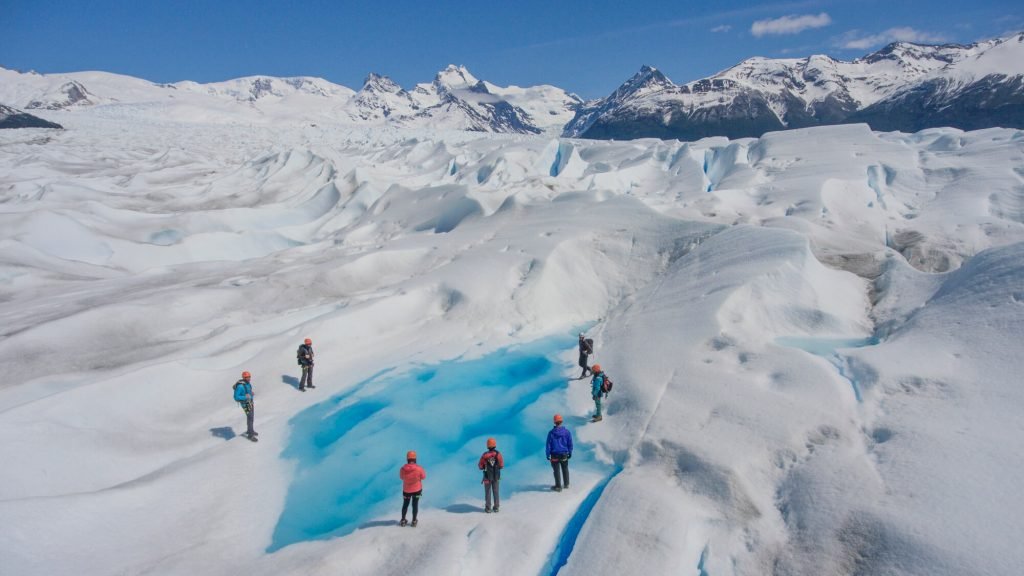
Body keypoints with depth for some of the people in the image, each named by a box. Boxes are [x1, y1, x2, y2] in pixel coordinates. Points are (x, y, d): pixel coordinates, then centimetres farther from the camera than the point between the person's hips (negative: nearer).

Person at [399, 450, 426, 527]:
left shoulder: (403, 469, -20)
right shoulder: (419, 468, -24)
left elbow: (401, 477, 0)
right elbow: (423, 477, -8)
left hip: (406, 490, 1)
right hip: (417, 489, -1)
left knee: (405, 504, 20)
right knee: (415, 505, 14)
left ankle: (403, 521, 29)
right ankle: (414, 521, 22)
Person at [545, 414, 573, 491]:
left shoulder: (551, 433, -15)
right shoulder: (566, 431, -8)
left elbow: (548, 444, -9)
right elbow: (570, 443, 0)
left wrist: (547, 454, 1)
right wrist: (570, 453, 13)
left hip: (555, 455, -3)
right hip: (564, 454, 3)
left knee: (556, 471, 8)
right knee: (565, 469, 20)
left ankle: (558, 486, 16)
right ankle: (566, 484, 32)